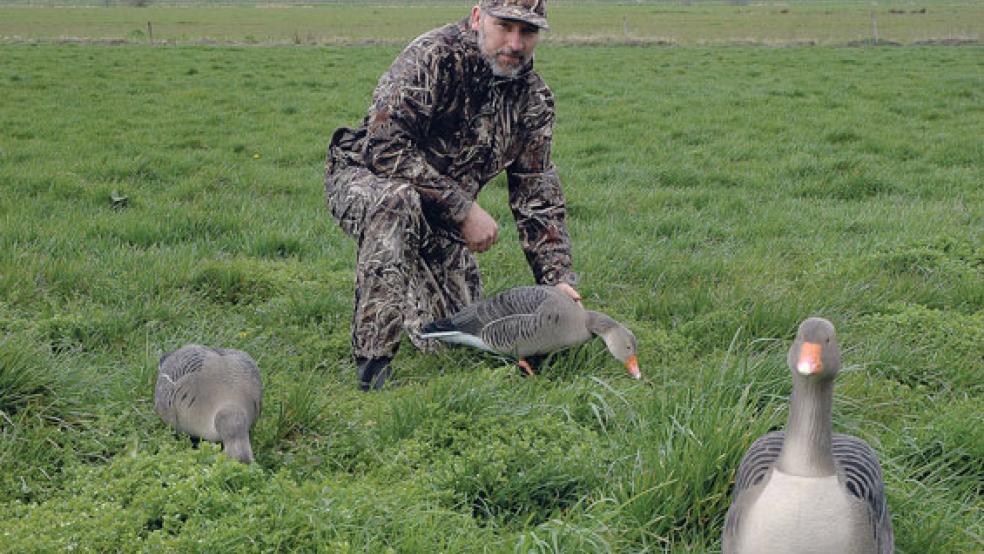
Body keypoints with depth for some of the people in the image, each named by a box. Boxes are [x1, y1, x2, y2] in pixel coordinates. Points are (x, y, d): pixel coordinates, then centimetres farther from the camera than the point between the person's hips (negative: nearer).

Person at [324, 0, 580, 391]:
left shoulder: (534, 99, -3)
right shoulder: (434, 57, -24)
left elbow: (537, 195, 2)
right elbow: (386, 147, -31)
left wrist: (558, 278, -8)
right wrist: (464, 209, -29)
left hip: (437, 219, 6)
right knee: (399, 200, -42)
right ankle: (372, 360, -34)